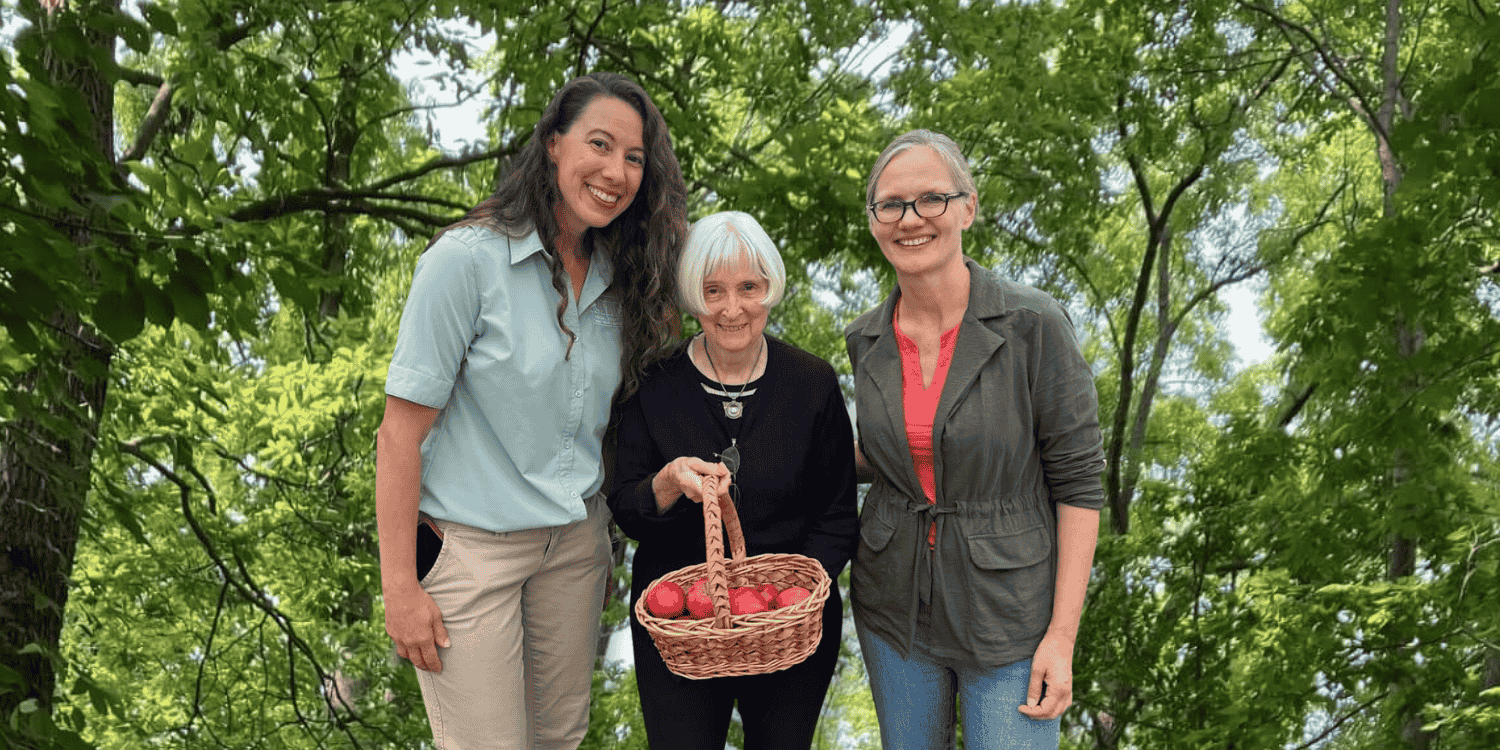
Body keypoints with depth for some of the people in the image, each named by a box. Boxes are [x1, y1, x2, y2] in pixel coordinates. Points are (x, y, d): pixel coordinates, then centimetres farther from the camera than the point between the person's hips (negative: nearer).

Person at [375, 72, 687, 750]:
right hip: (468, 546, -6)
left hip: (576, 541, 6)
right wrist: (400, 586, -16)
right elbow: (401, 431, -16)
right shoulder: (470, 258, -16)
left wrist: (603, 543, 9)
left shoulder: (618, 277, 3)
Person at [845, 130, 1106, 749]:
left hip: (1006, 613, -4)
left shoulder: (1033, 325, -14)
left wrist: (1062, 637, -13)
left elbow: (1077, 480, -11)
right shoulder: (867, 341, 0)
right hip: (893, 605, 4)